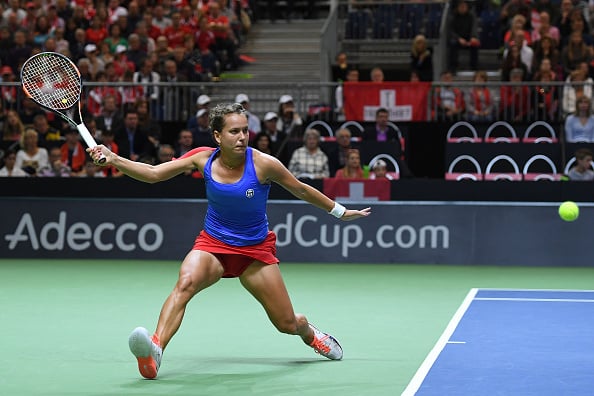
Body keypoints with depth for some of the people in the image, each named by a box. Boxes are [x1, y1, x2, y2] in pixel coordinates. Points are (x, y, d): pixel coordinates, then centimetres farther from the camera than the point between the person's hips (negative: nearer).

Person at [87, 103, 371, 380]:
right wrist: (113, 159, -26)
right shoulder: (204, 159, -10)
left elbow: (302, 191, -2)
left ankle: (310, 334, 41)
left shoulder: (263, 164, -17)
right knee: (185, 283, -34)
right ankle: (154, 350, -48)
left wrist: (340, 212, 7)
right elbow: (152, 173, -12)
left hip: (255, 249, 0)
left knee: (287, 323, 3)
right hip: (212, 244, 0)